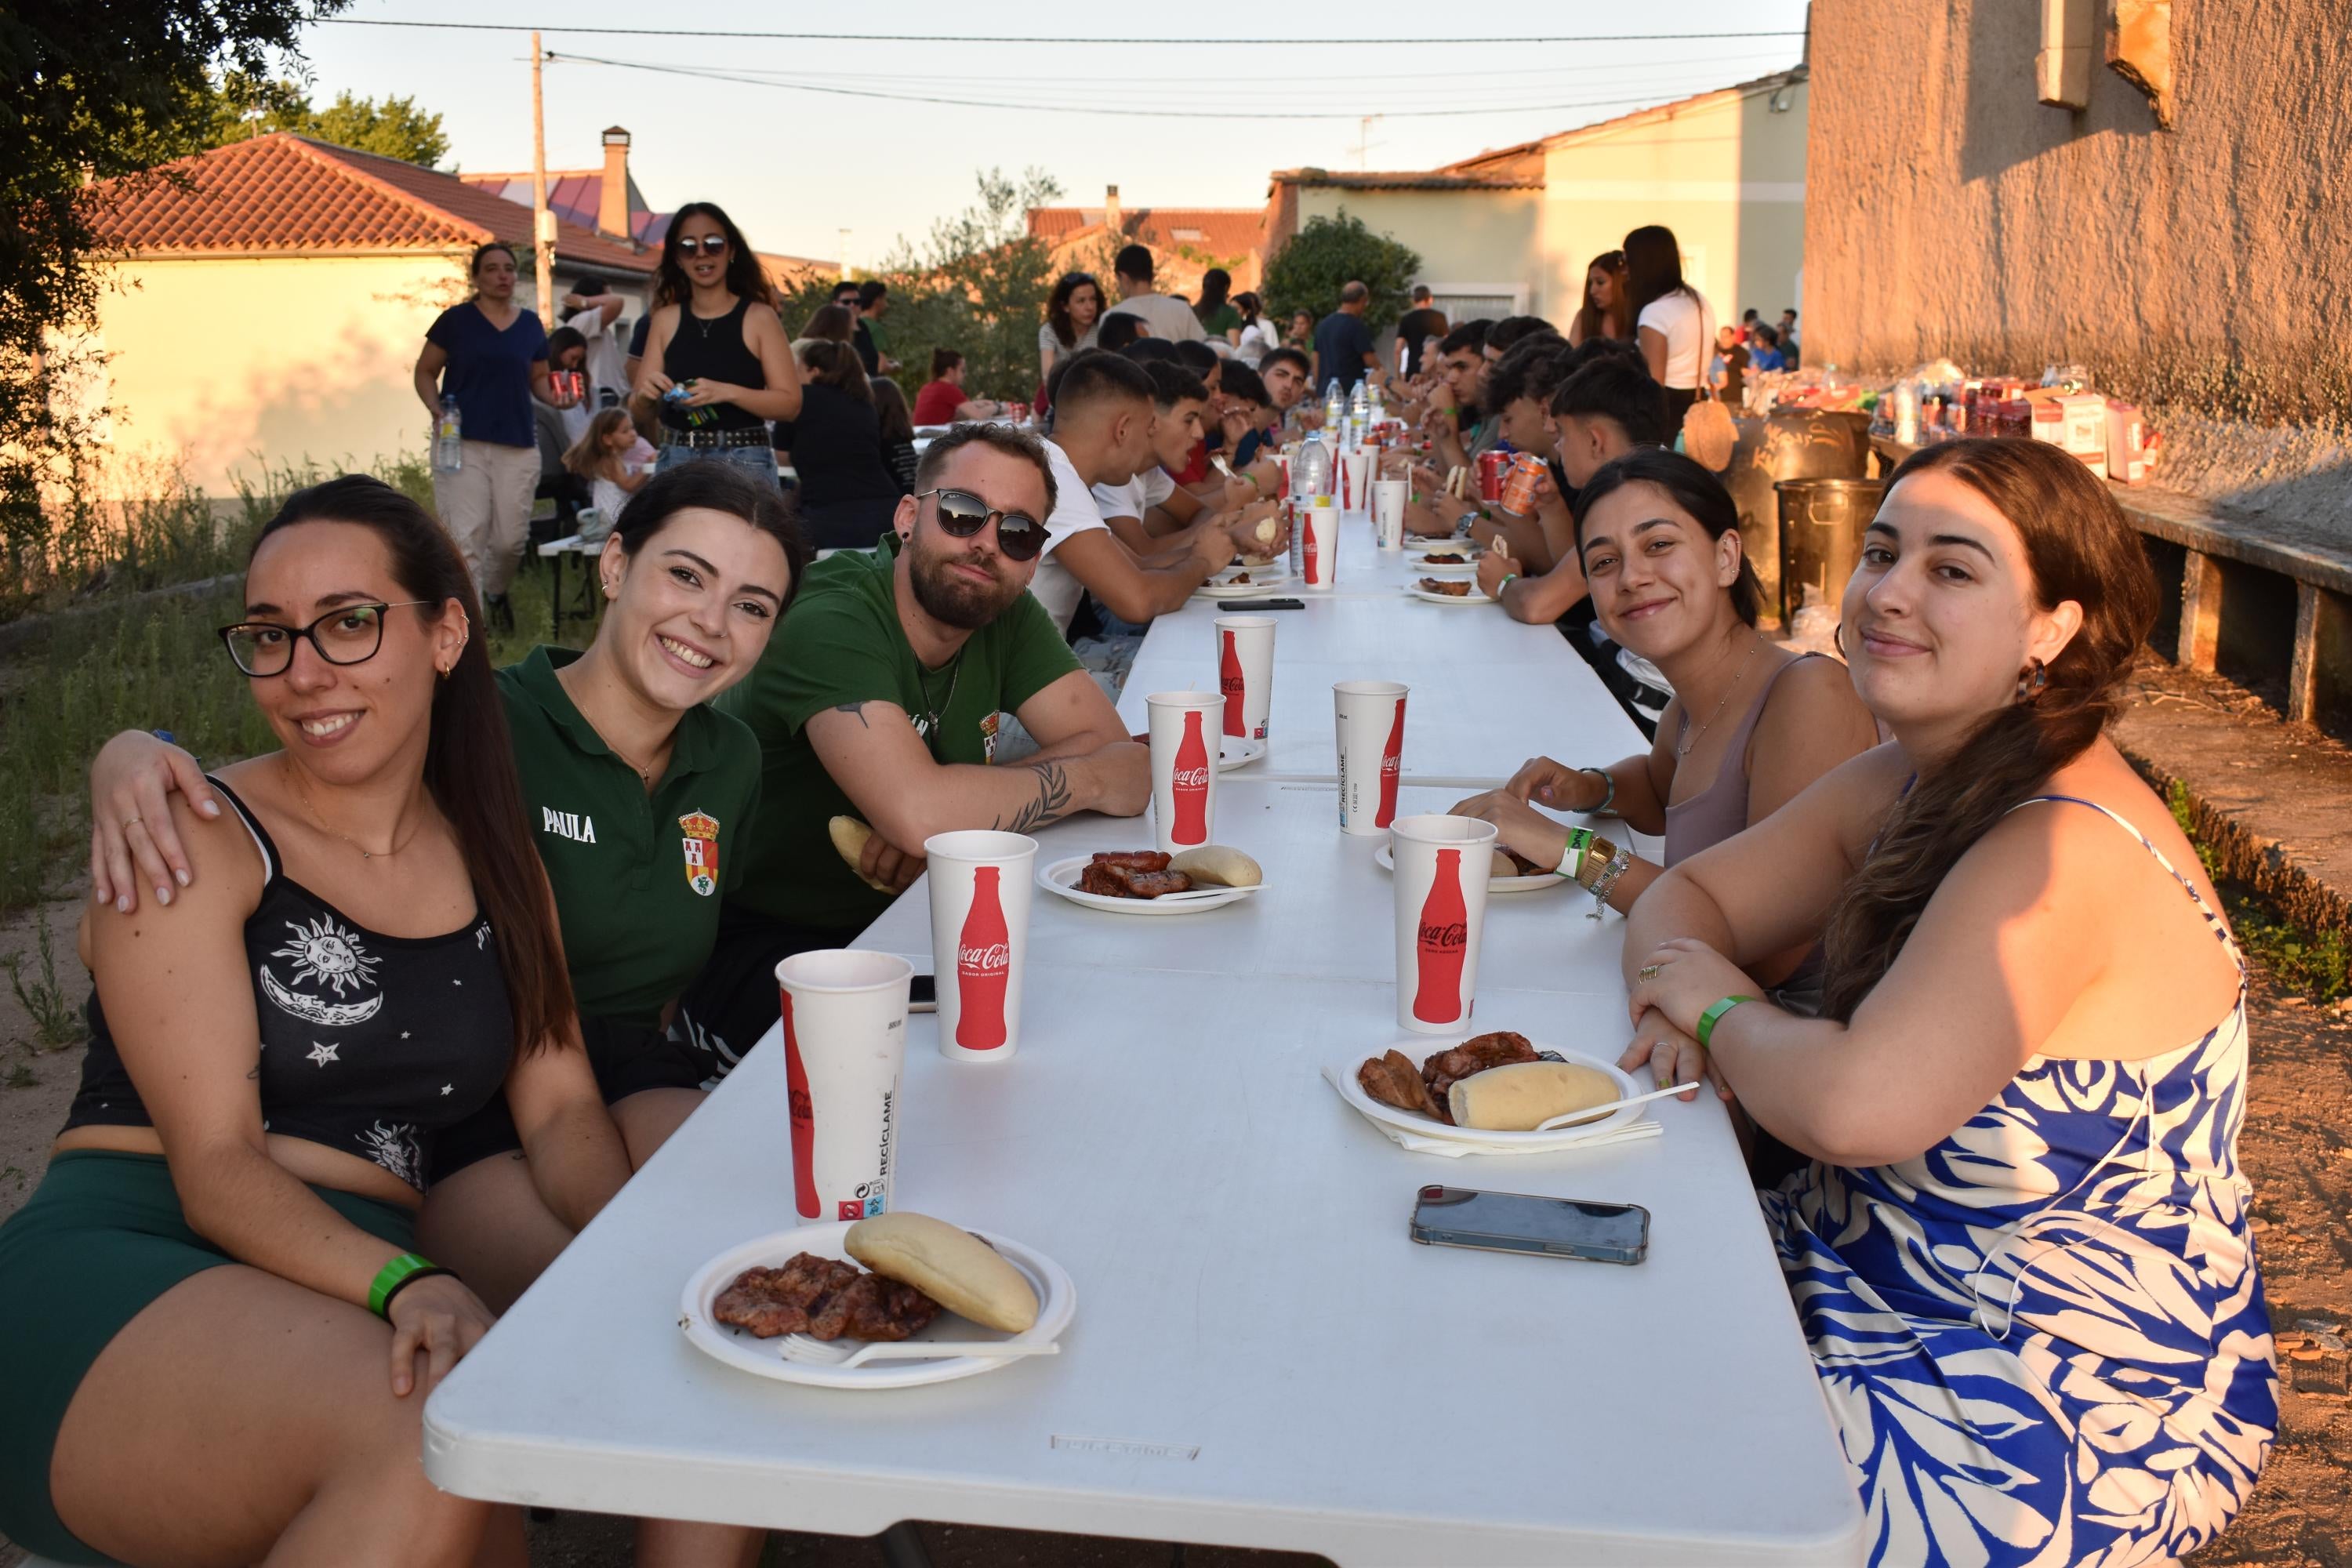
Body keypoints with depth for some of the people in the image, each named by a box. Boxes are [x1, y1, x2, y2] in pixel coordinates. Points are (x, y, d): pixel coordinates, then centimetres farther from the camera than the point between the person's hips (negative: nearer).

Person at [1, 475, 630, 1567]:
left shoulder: (495, 858, 16)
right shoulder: (193, 843, 0)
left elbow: (560, 1108, 10)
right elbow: (214, 1164, -9)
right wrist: (404, 1284, -27)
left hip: (366, 1303, 4)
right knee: (432, 1437, -35)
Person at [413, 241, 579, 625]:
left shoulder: (530, 325, 10)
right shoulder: (455, 320, 2)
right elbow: (425, 372, 7)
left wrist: (554, 397, -3)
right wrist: (435, 407, -11)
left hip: (518, 447, 3)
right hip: (462, 443, -3)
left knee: (511, 539, 4)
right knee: (465, 538, -10)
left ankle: (495, 592, 36)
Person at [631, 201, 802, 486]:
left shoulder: (759, 317, -1)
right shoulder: (665, 320, 9)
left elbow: (790, 402, -7)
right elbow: (641, 414, 10)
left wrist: (726, 392, -19)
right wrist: (645, 396, -12)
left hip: (745, 466, -3)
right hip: (676, 463, 3)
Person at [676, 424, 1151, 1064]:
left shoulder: (1008, 618, 0)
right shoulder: (830, 621, -23)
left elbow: (1128, 765, -8)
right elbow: (920, 814, -36)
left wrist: (957, 810, -24)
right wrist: (1083, 779, -19)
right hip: (757, 944, -7)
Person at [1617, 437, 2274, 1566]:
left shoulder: (2063, 857, -28)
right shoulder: (1903, 784, 1)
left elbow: (1855, 1107, -38)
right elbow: (1689, 895, 8)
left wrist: (1723, 1011, -18)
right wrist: (1675, 993, -14)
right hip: (1879, 1286, 8)